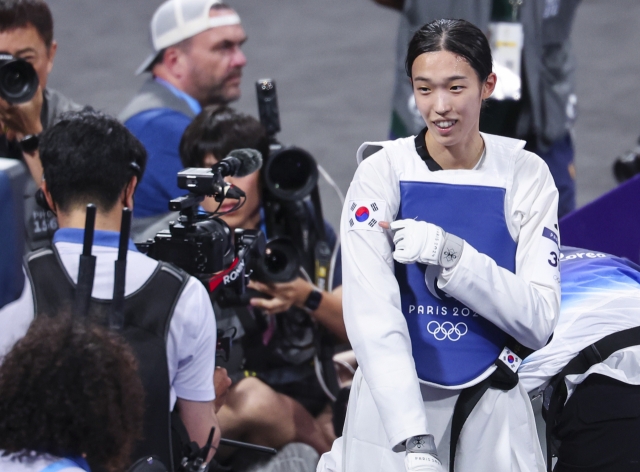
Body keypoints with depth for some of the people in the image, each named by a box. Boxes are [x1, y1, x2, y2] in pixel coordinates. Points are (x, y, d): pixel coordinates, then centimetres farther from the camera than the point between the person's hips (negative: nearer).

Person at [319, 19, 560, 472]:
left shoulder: (526, 175, -4)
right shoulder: (383, 171, -10)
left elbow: (539, 321, -10)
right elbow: (371, 316, -19)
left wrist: (450, 255, -25)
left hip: (491, 401, 2)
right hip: (393, 400, -2)